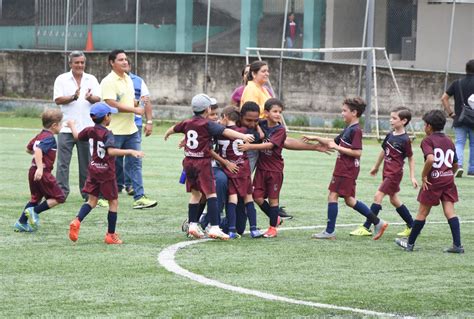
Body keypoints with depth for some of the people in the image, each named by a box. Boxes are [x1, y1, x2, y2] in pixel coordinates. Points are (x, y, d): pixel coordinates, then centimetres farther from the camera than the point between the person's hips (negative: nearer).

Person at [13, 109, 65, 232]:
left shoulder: (39, 136, 14)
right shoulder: (49, 138, -14)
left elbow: (28, 149, 26)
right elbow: (38, 150, -29)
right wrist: (40, 167, -36)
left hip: (33, 171, 9)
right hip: (43, 173, -9)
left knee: (35, 198, 21)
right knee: (59, 197, -1)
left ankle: (21, 223, 19)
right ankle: (34, 212, -8)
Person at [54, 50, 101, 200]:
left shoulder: (91, 79, 10)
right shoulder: (62, 79, 4)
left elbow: (98, 98, 0)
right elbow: (58, 100, -5)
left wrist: (90, 98, -23)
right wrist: (73, 97, -20)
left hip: (87, 127, 2)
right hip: (67, 128, -2)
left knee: (86, 161, 7)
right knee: (63, 162, -4)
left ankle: (87, 192, 14)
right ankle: (61, 192, -1)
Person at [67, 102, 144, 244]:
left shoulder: (90, 131, 0)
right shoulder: (107, 134, -20)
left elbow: (77, 136, 20)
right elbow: (111, 151, -35)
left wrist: (72, 125, 40)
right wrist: (130, 152, -40)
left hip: (93, 169, 6)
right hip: (106, 172, -6)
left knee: (92, 200, 12)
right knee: (113, 202, 7)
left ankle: (77, 221, -13)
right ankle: (111, 235, 9)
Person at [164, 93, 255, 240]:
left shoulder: (187, 123, 9)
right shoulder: (207, 124, -11)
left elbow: (173, 128, 29)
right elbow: (225, 131, -22)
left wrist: (167, 134, 50)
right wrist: (243, 136, -28)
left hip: (189, 161, 7)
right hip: (202, 162, -7)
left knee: (195, 193, 18)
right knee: (211, 194, -9)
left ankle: (192, 225, 18)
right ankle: (214, 228, -18)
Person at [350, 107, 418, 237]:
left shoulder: (404, 140, -15)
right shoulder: (390, 135, 6)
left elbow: (411, 158, -7)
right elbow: (384, 151, 20)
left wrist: (412, 177, -8)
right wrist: (376, 167, 29)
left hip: (395, 173, -8)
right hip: (387, 172, 8)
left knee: (378, 196, -10)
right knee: (394, 200, 15)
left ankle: (366, 227, -7)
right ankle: (412, 226, 25)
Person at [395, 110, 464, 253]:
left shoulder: (427, 141, -7)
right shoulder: (449, 141, 13)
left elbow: (430, 159, -24)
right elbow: (455, 164, 16)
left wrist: (424, 176, -15)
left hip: (433, 180, -5)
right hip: (448, 179, 5)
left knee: (422, 213, 5)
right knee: (449, 211, 3)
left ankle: (410, 243, 18)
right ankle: (457, 245, -6)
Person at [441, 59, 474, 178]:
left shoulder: (457, 83, 3)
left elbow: (444, 98, 3)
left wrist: (450, 113, 7)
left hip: (459, 119, 2)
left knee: (459, 143, 5)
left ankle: (459, 164, -18)